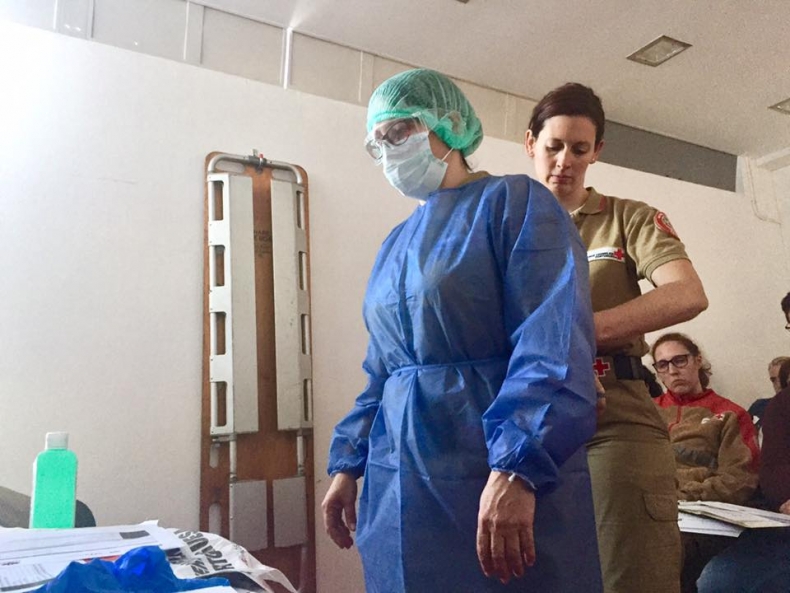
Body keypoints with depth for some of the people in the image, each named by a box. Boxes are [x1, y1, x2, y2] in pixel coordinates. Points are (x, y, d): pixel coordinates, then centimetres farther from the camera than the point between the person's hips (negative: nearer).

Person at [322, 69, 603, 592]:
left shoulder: (513, 202, -5)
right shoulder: (398, 242, 16)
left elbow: (554, 343, -18)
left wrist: (517, 469, -26)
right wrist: (348, 464, 12)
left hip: (503, 481, -7)